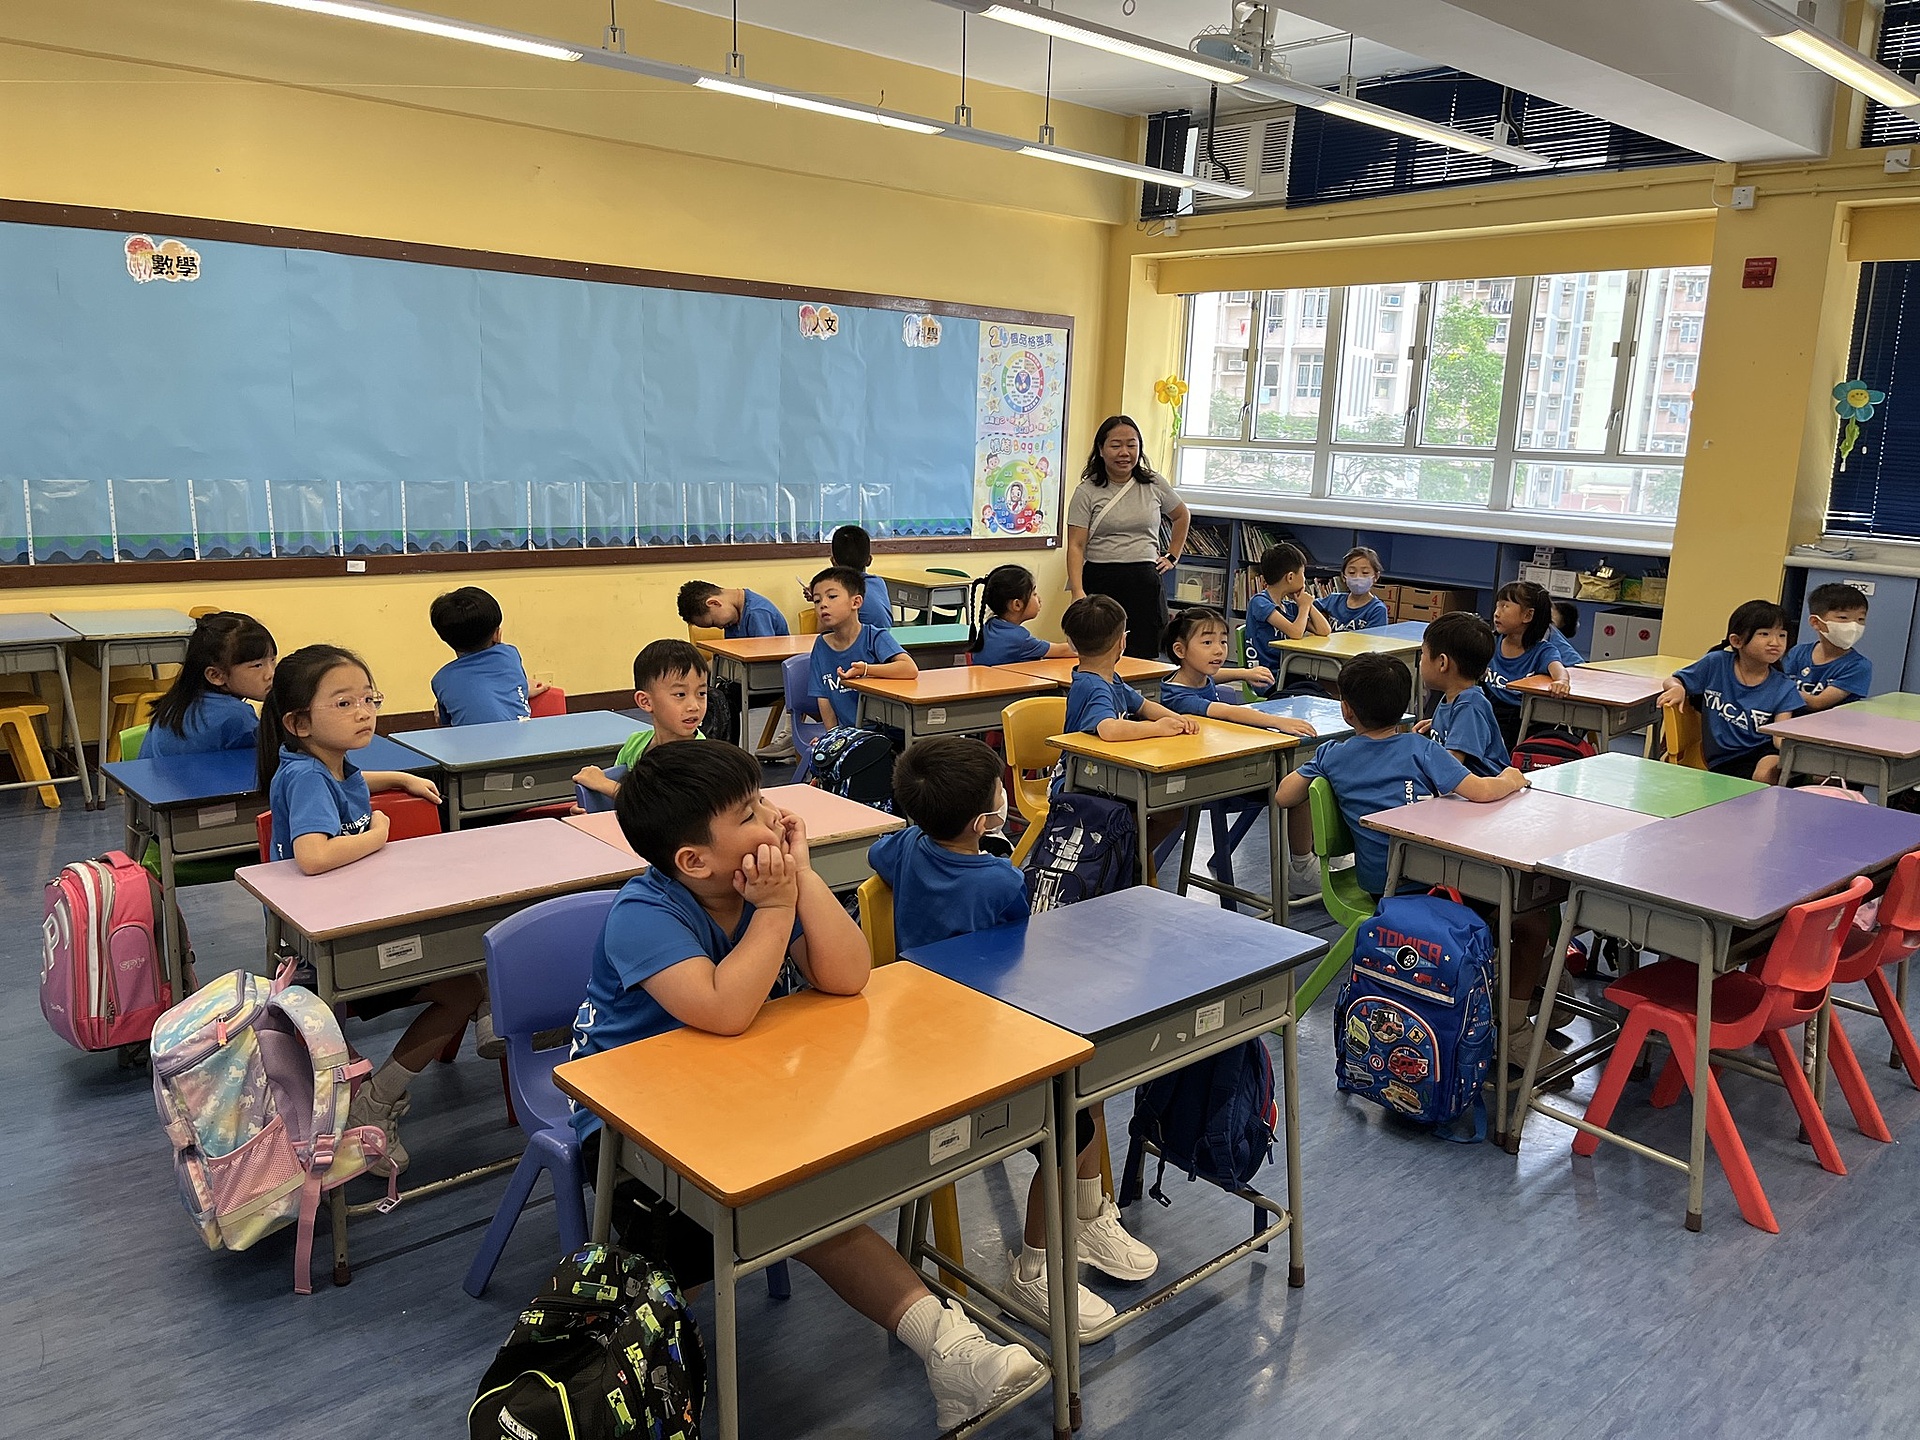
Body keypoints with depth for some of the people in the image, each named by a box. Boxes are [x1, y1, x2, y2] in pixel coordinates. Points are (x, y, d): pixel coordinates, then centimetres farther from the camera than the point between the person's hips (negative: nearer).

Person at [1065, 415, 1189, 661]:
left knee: (1143, 659, -2)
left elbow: (1182, 516, 28)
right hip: (1100, 582, -2)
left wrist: (1172, 556, 20)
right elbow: (1076, 546, -7)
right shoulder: (1087, 492, -1)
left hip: (1144, 583, 2)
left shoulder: (1154, 485, 9)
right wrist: (1078, 592, -19)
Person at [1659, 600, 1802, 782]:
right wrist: (1677, 689, -13)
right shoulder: (1716, 663, 2)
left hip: (1764, 751, 0)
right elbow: (1672, 680, 14)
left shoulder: (1784, 688, 1)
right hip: (1723, 762, 0)